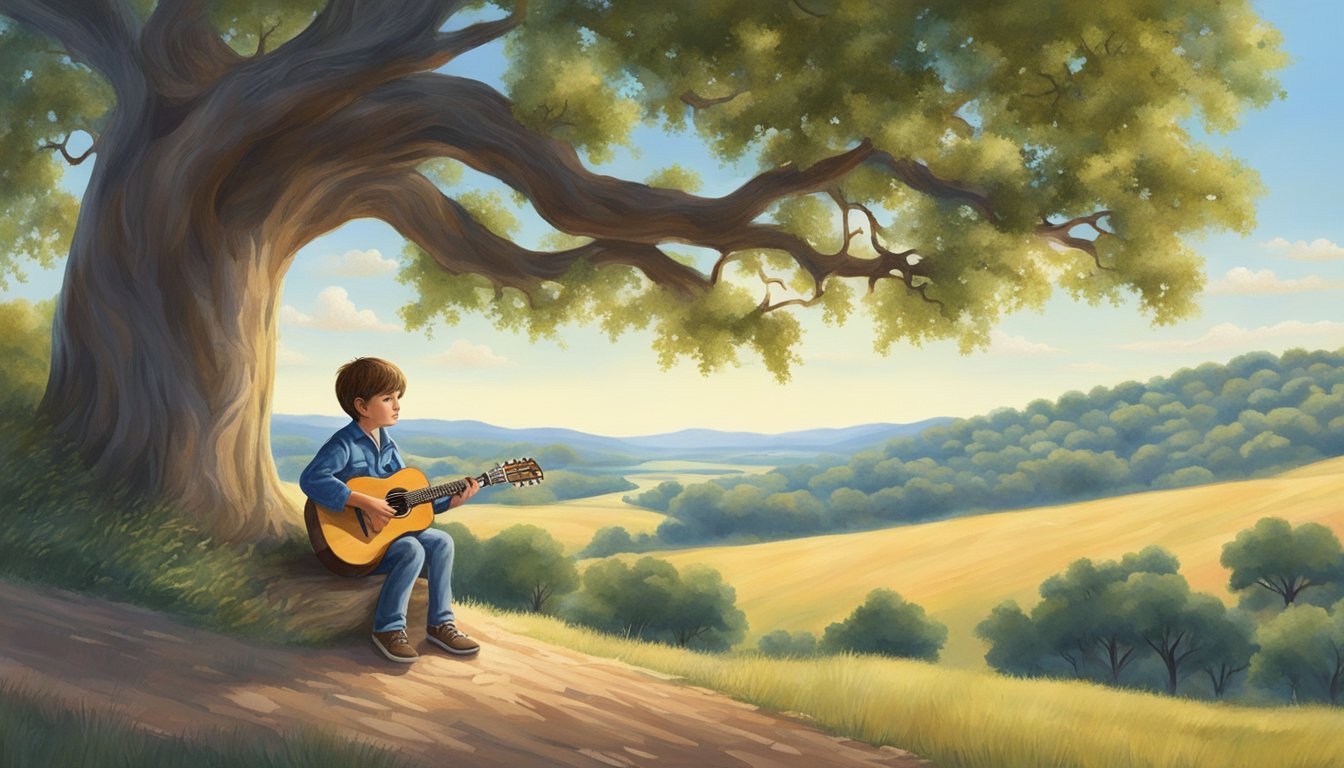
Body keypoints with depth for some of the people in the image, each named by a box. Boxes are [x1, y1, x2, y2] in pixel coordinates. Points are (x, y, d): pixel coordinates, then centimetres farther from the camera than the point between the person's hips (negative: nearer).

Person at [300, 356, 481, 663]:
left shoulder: (387, 446, 10)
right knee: (412, 550, -26)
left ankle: (440, 623, 1)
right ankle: (388, 629, -14)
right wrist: (366, 503, -34)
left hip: (388, 528, 8)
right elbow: (311, 479, -33)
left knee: (442, 541, -5)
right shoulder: (345, 443, -16)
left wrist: (449, 501, 1)